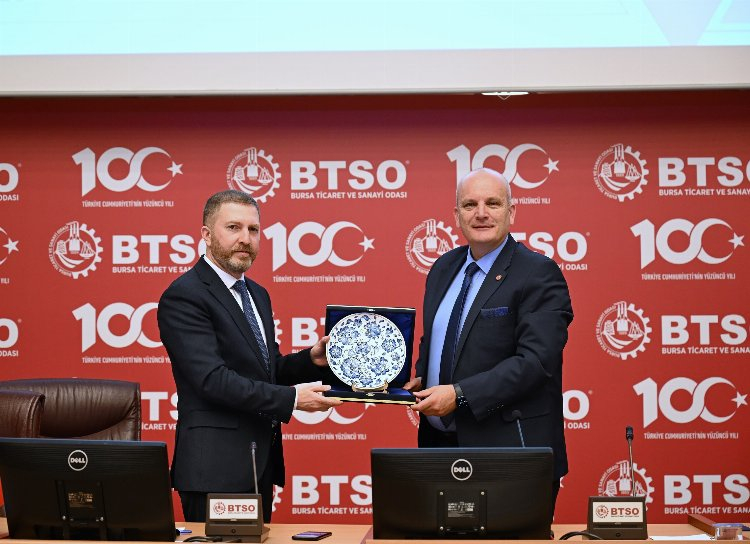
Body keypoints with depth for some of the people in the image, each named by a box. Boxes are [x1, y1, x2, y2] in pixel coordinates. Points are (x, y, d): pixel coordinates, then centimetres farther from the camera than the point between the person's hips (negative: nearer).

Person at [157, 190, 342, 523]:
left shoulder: (257, 295, 15)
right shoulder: (184, 296, -13)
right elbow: (213, 379, -21)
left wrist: (311, 360, 0)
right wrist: (292, 398, -21)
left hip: (261, 463, 8)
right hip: (216, 468, -8)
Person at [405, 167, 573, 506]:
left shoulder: (538, 274, -10)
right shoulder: (443, 268, 13)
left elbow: (535, 360, -19)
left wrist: (459, 394, -24)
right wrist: (419, 379, 4)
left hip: (509, 450, -6)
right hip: (439, 441, 6)